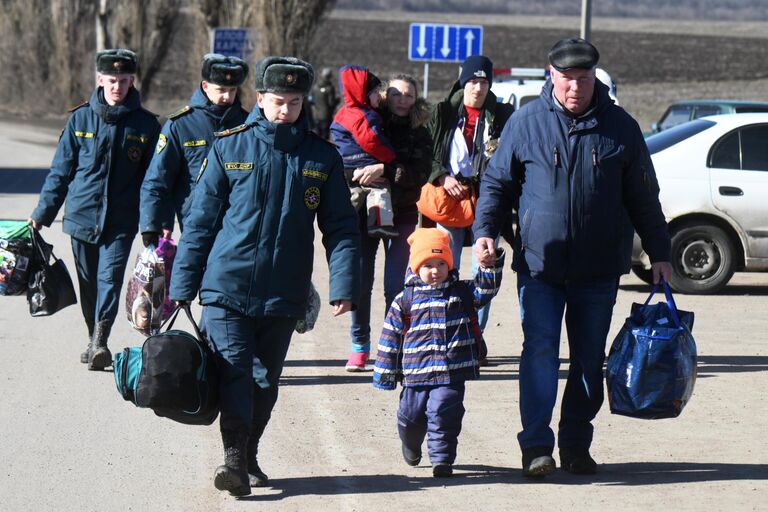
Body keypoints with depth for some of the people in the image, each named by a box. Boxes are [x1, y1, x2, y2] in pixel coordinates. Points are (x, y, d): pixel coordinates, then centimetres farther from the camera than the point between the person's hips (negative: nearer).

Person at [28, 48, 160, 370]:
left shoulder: (145, 124, 2)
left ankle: (100, 342, -22)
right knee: (88, 283, 10)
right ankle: (94, 341, 24)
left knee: (110, 277, -15)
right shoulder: (81, 119, 3)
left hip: (121, 222, -2)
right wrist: (42, 213, 8)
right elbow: (60, 171, 9)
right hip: (82, 215, 2)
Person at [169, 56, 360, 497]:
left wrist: (344, 284, -5)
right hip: (227, 286, -2)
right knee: (234, 372, -11)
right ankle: (234, 457, -14)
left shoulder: (322, 156, 4)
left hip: (284, 294, 2)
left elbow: (340, 226, 6)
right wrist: (182, 285, 2)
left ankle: (248, 457, 25)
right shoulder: (230, 148, -1)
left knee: (265, 380, 11)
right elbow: (201, 219, 3)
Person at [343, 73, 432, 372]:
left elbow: (420, 173, -12)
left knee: (395, 286, -3)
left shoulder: (419, 134, 3)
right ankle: (359, 346, 12)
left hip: (402, 216, 0)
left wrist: (384, 170, -24)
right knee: (360, 282, -1)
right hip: (363, 212, 0)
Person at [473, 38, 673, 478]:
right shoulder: (526, 123, 1)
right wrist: (485, 231, -6)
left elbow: (643, 198, 11)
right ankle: (536, 446, -10)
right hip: (538, 263, -2)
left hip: (599, 269, 2)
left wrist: (659, 253, 10)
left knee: (590, 359, 7)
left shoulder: (620, 127, 4)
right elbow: (497, 182, 8)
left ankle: (576, 445, 17)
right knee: (540, 351, -10)